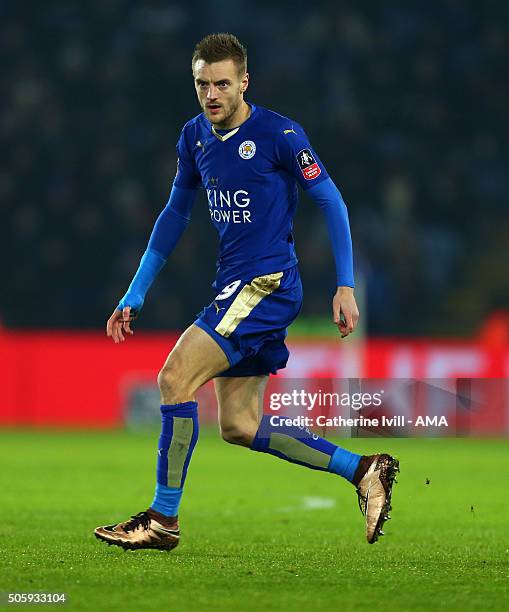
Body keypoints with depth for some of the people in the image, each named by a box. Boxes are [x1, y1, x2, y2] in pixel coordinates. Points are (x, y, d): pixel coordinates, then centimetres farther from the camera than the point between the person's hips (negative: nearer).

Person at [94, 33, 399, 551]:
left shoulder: (278, 135, -12)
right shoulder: (194, 136, 8)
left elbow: (330, 202, -7)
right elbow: (175, 213, 19)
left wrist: (345, 286, -11)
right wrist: (136, 294, 17)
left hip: (268, 284, -8)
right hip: (234, 285, 8)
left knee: (176, 376, -18)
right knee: (238, 426, 6)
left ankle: (163, 519, -10)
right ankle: (363, 470, 16)